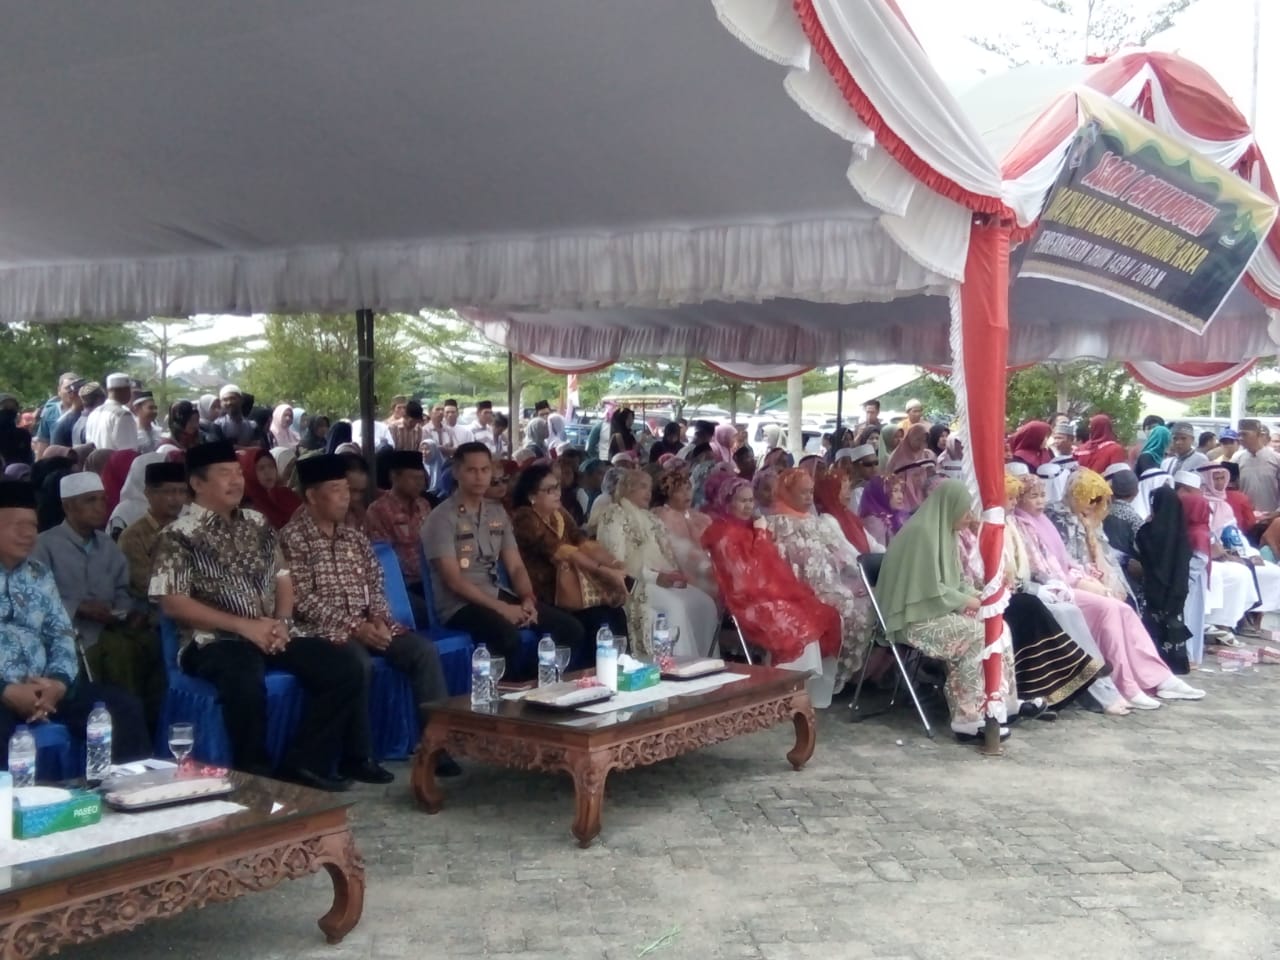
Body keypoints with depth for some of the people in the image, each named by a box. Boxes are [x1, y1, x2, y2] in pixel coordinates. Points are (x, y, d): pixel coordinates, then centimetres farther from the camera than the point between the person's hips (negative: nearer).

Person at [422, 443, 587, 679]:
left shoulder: (498, 513, 12)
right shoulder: (442, 518, -8)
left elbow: (515, 567, 11)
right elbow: (453, 581, -14)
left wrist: (528, 600, -10)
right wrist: (502, 608, -19)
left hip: (497, 594, 7)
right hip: (459, 604, -7)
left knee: (571, 628, -7)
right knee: (507, 635, -37)